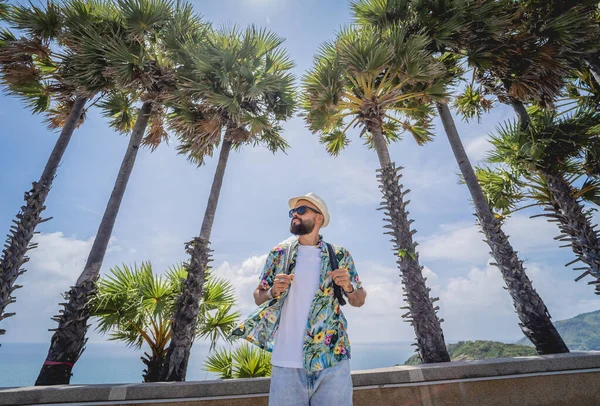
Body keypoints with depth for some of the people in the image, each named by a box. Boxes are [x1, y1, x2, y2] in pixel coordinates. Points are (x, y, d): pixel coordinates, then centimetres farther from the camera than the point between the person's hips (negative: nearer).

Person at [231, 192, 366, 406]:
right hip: (287, 360, 1)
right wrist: (273, 292, -12)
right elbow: (258, 297, 9)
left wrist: (348, 287, -13)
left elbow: (359, 300, 8)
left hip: (333, 358, 0)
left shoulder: (340, 255, 2)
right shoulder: (279, 253, 3)